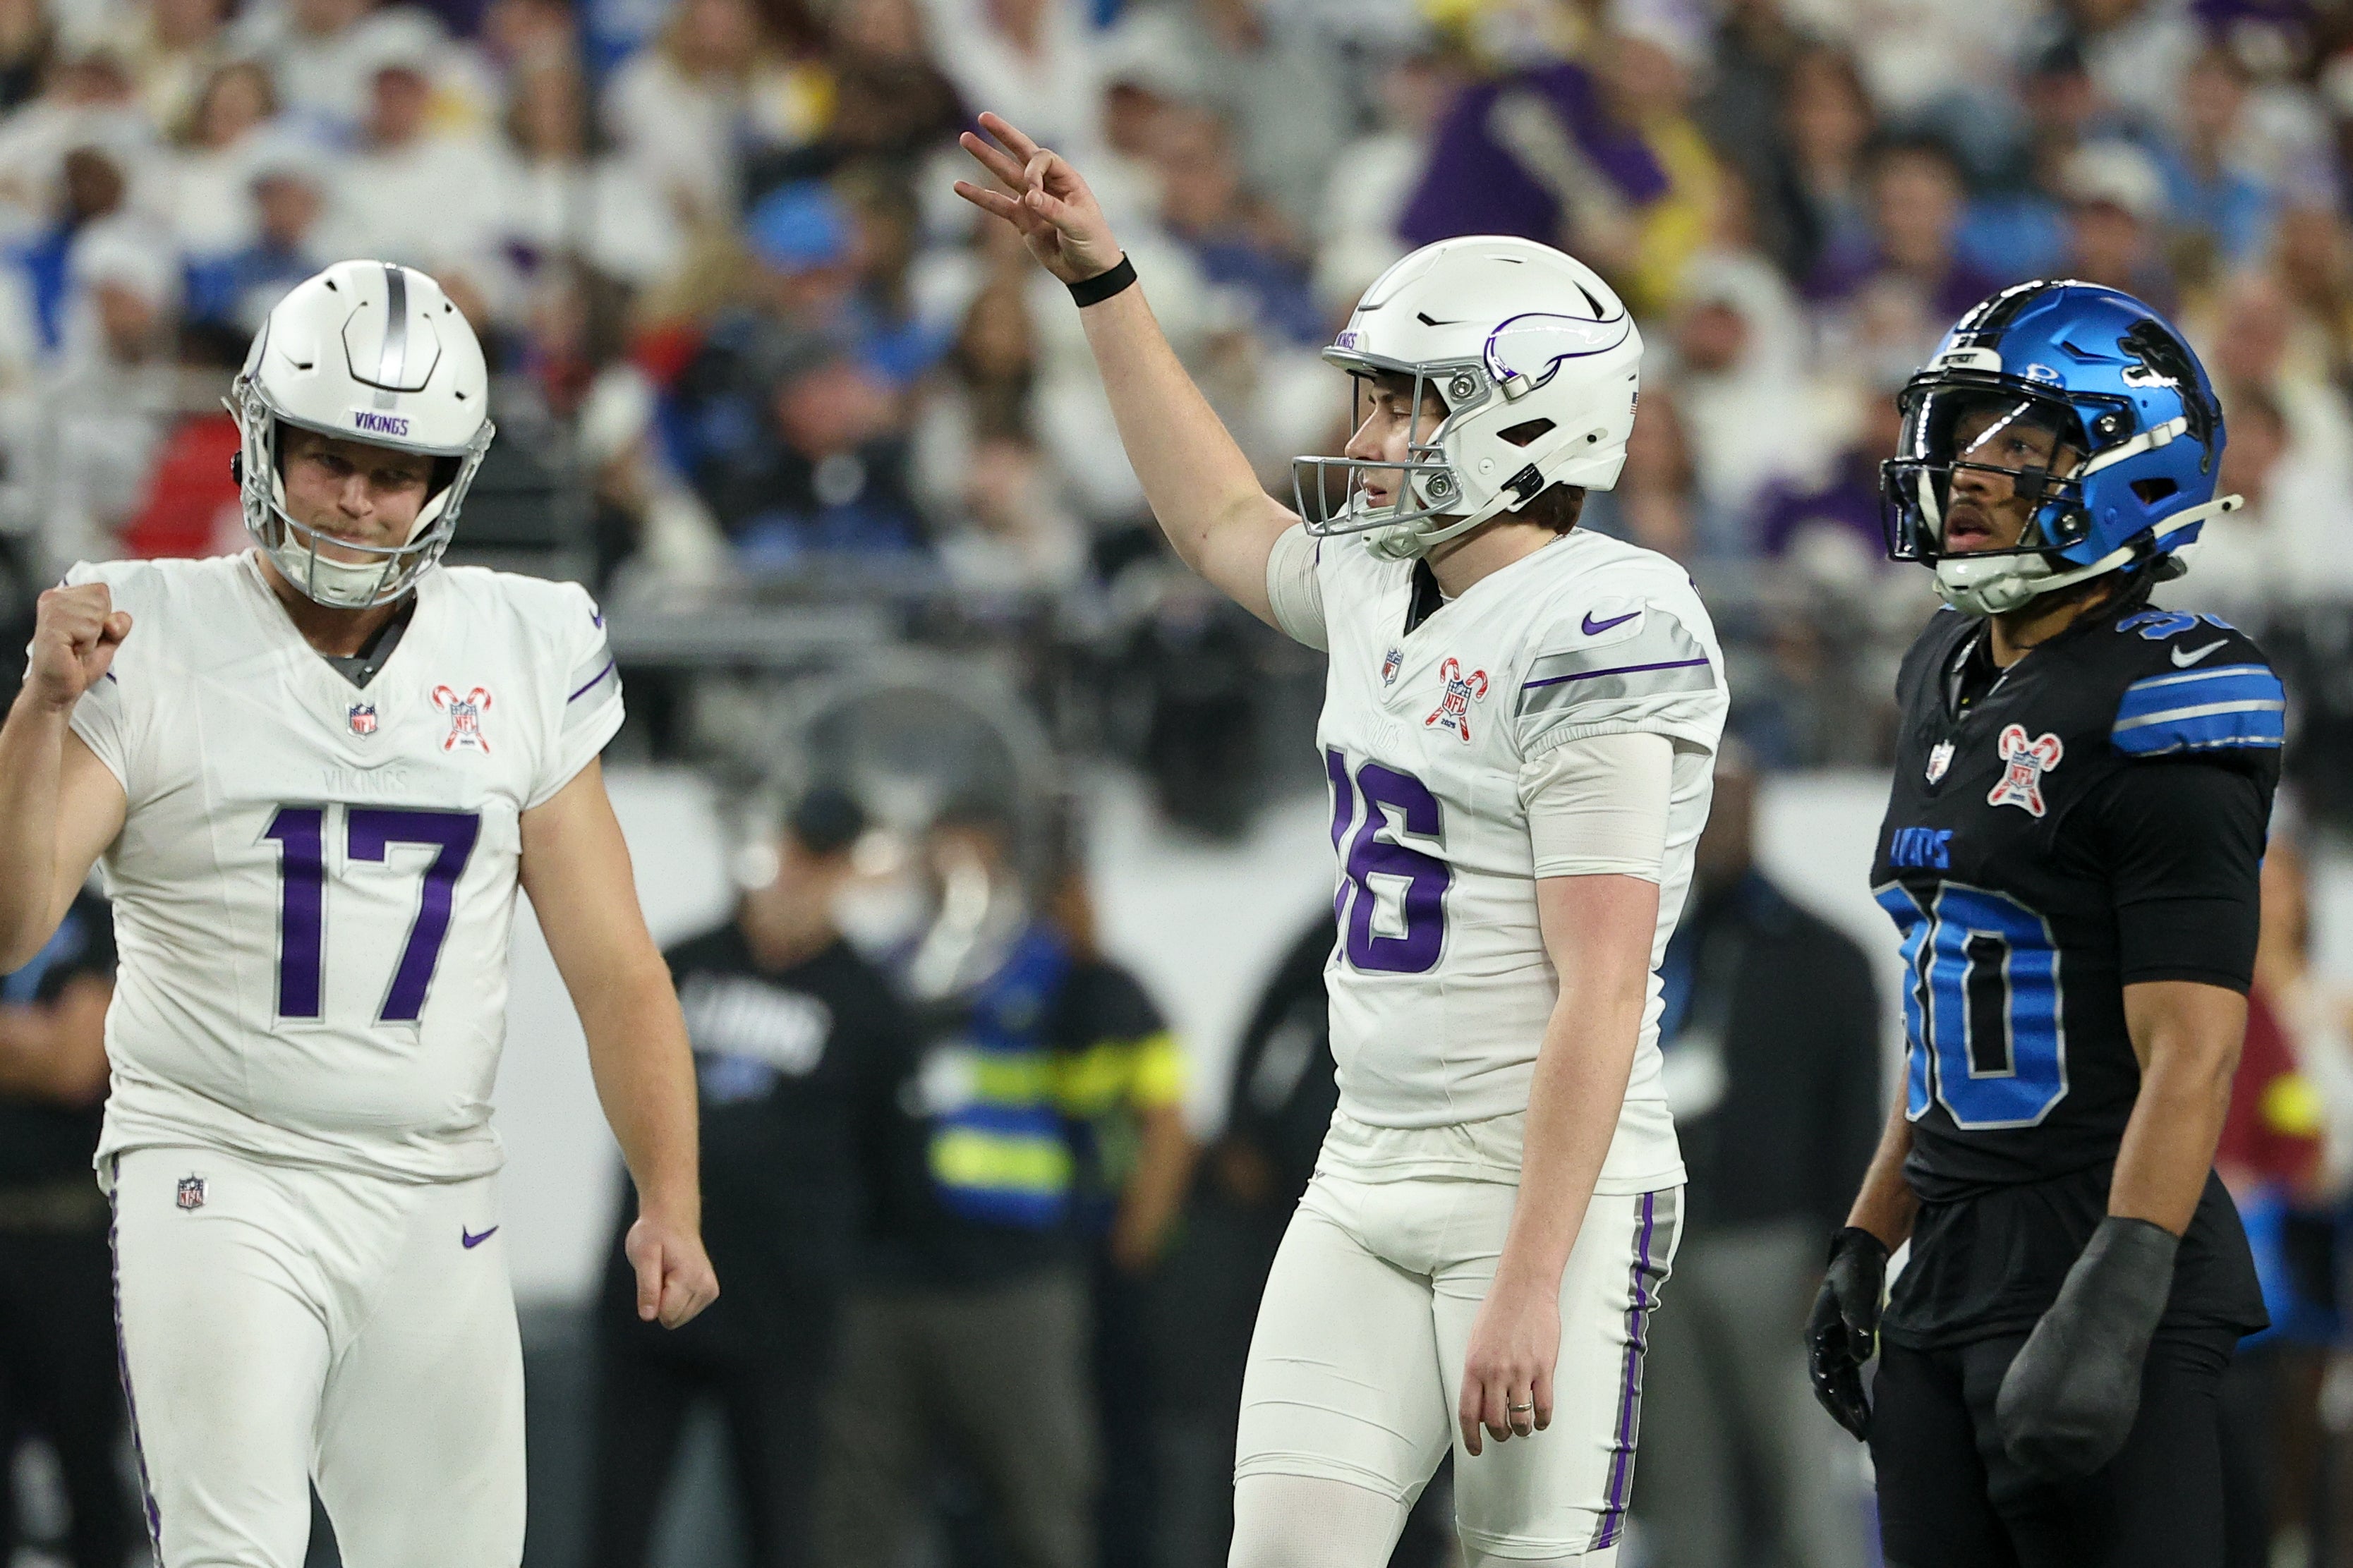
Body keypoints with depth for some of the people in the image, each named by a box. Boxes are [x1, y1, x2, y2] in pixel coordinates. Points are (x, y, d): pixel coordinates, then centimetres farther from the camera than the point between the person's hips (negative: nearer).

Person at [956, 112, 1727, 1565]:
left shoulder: (1599, 637, -17)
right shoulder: (1382, 590, 10)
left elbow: (1598, 995, -21)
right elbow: (1225, 521, 35)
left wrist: (1532, 1284, -24)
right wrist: (1101, 279, 33)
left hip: (1553, 1188, -8)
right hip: (1369, 1185, 8)